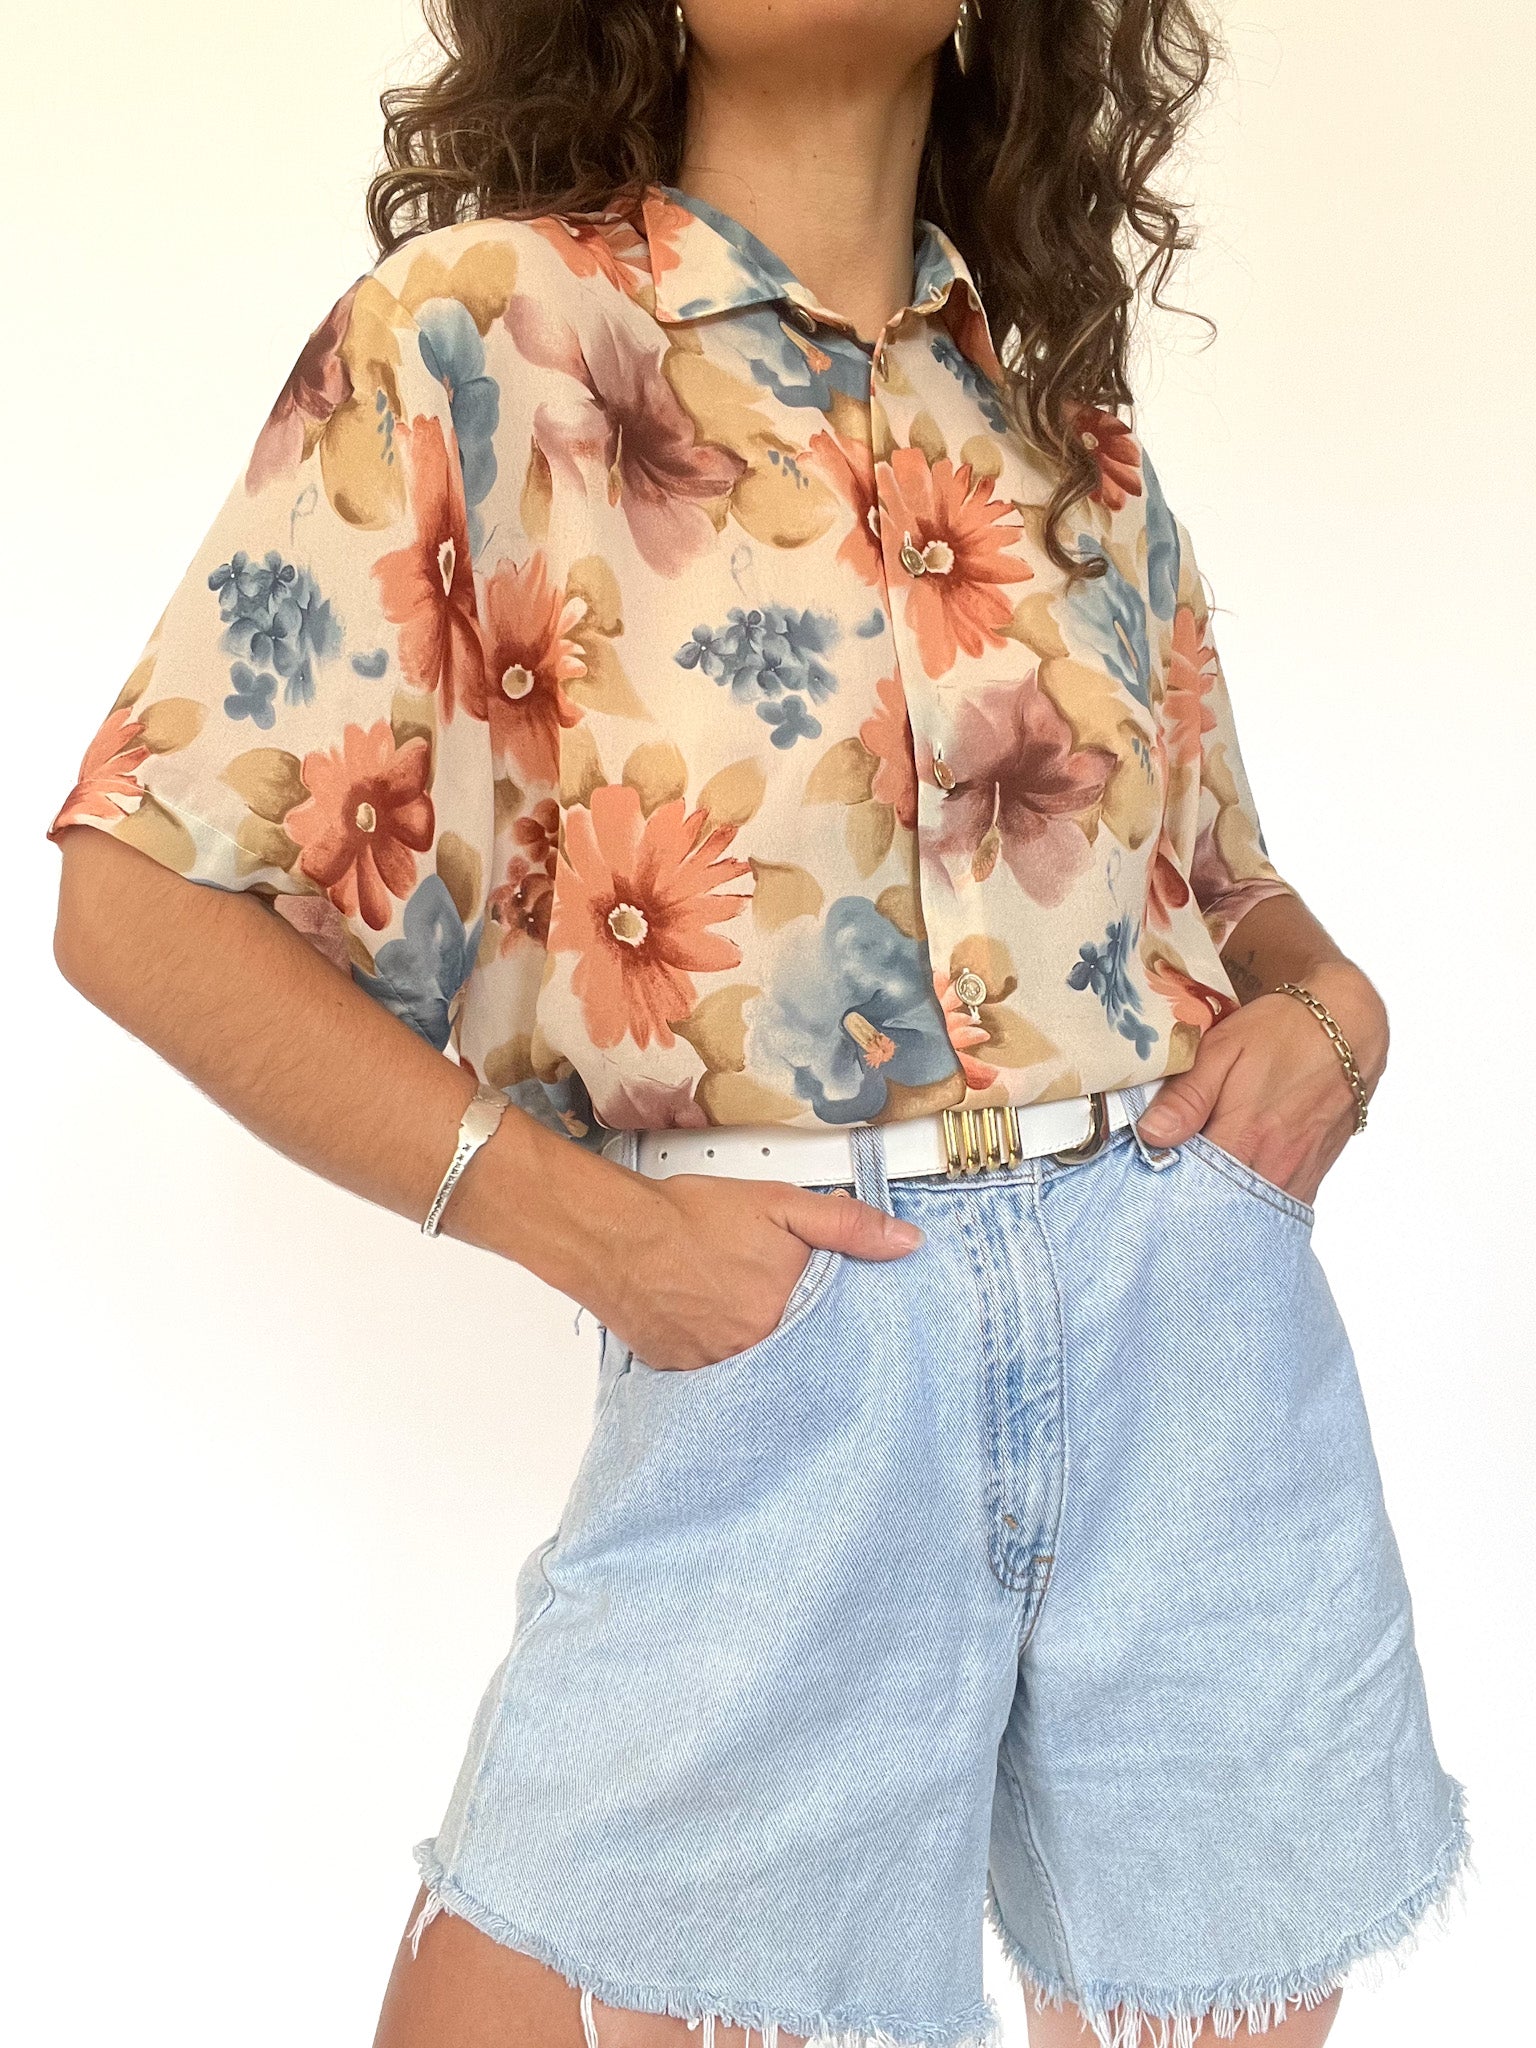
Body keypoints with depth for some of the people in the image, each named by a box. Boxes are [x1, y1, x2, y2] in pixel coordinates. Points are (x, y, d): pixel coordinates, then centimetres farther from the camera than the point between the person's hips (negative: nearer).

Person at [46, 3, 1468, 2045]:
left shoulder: (1061, 409, 12)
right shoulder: (479, 332, -2)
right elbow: (143, 900, -6)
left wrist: (1331, 1008, -1)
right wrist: (593, 1225, -13)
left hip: (1196, 1323, 5)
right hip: (782, 1332, -4)